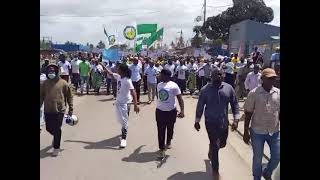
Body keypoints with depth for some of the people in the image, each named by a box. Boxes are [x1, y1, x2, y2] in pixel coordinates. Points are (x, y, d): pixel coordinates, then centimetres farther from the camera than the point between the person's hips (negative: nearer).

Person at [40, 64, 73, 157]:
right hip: (48, 110, 4)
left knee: (57, 129, 0)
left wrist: (71, 109, 0)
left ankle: (56, 147, 17)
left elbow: (69, 96, 0)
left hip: (59, 110, -3)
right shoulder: (45, 83, 4)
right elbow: (41, 96, 11)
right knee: (49, 128, 12)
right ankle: (56, 136, 45)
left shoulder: (63, 83, -4)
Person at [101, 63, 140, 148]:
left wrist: (136, 105, -31)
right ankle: (124, 131, 46)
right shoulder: (118, 77, 0)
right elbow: (110, 73, 19)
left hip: (125, 103, -8)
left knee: (124, 121, -3)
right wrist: (103, 66, 19)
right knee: (120, 119, 22)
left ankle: (124, 138, 7)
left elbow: (133, 92, -27)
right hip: (118, 102, 8)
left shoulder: (127, 80, -23)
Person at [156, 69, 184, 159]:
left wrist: (182, 111, -23)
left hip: (171, 111, -3)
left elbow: (180, 98, -14)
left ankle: (168, 141, 43)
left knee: (170, 129, 16)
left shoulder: (174, 86, -15)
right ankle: (161, 149, 9)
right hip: (160, 111, 3)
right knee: (161, 131, 1)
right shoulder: (159, 85, 3)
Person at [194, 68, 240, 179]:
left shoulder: (229, 88, -3)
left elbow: (234, 104, 3)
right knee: (215, 146, 0)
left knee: (222, 144, 19)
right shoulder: (205, 90, -9)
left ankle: (211, 152, 54)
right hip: (211, 122, -3)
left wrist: (236, 119, -5)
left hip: (224, 122, 4)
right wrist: (197, 121, 3)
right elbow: (200, 106, -1)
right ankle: (215, 170, 21)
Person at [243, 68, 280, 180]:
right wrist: (246, 132, -6)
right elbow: (248, 113, -7)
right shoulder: (254, 93, -12)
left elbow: (280, 113, 6)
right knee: (257, 158, 12)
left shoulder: (278, 93, -2)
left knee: (277, 156, 13)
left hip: (275, 131, 3)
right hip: (257, 132, -3)